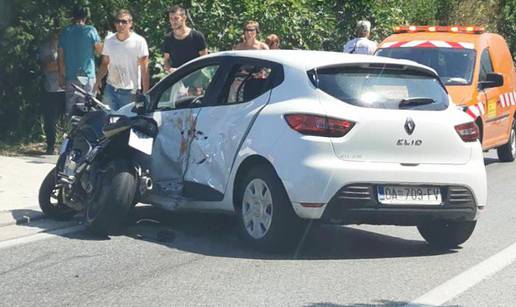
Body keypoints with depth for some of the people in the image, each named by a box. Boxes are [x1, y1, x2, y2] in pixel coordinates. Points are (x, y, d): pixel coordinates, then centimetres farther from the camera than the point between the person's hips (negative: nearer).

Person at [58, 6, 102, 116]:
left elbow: (60, 56, 4)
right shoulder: (91, 30, -5)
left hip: (70, 77, 2)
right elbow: (100, 50, -2)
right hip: (88, 76, -2)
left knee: (69, 108, 6)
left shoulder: (65, 32, 4)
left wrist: (61, 76, 10)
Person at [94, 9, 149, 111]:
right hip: (110, 89, 4)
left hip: (130, 91, -4)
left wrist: (146, 93, -10)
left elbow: (144, 69, -5)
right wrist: (98, 79, -1)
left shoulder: (139, 41, -5)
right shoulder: (109, 41, 9)